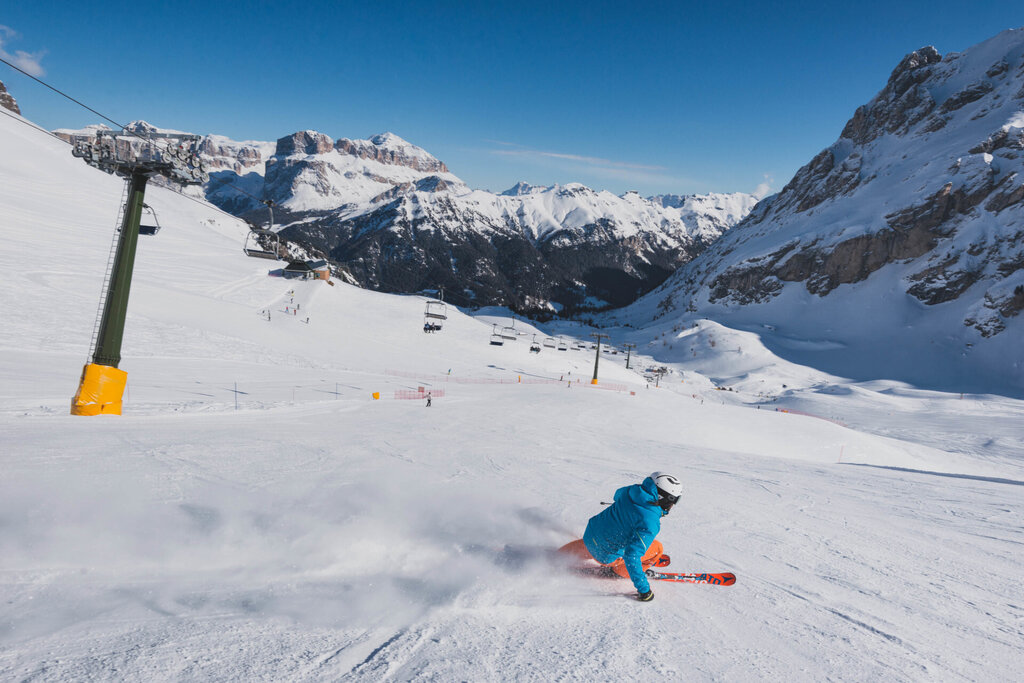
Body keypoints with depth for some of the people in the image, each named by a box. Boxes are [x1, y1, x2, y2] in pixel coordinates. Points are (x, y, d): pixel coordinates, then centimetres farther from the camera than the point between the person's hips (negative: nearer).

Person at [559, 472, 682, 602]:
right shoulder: (650, 524, -30)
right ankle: (620, 570, 17)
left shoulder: (632, 490, -9)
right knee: (657, 548, 4)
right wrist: (643, 588, -26)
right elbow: (631, 555, -34)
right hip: (606, 556, -7)